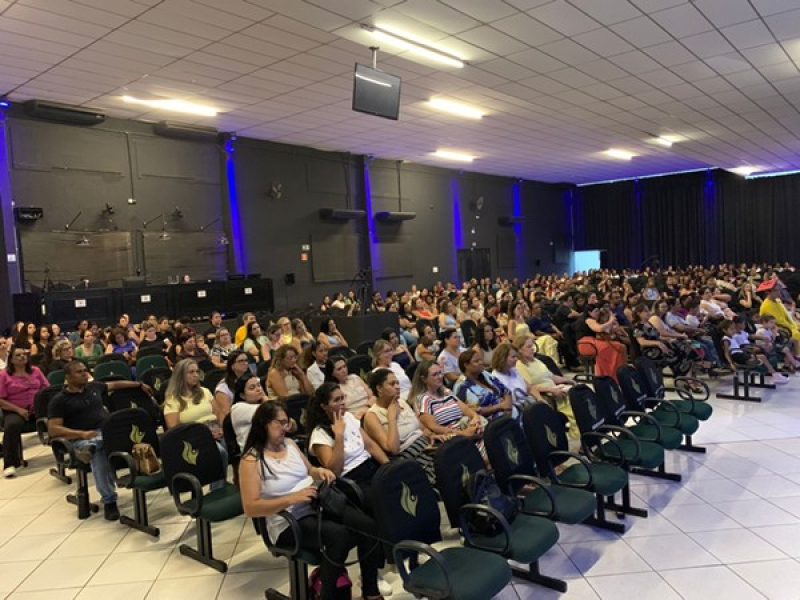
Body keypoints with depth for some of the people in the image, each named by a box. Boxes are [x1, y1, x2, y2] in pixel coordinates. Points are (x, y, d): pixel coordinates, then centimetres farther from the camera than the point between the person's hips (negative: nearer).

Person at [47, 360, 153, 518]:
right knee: (99, 455, -36)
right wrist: (82, 434, -17)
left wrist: (140, 384, 37)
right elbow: (53, 430, -4)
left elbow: (115, 384, 37)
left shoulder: (94, 386, 20)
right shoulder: (59, 400, 5)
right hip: (84, 438, -4)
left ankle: (91, 448, -53)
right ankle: (109, 501, -25)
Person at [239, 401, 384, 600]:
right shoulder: (251, 461, -9)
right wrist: (292, 498, -26)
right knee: (338, 534, -33)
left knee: (368, 526, -16)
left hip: (317, 506, 6)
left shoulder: (289, 443, 10)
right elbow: (250, 508, -17)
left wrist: (320, 471, -2)